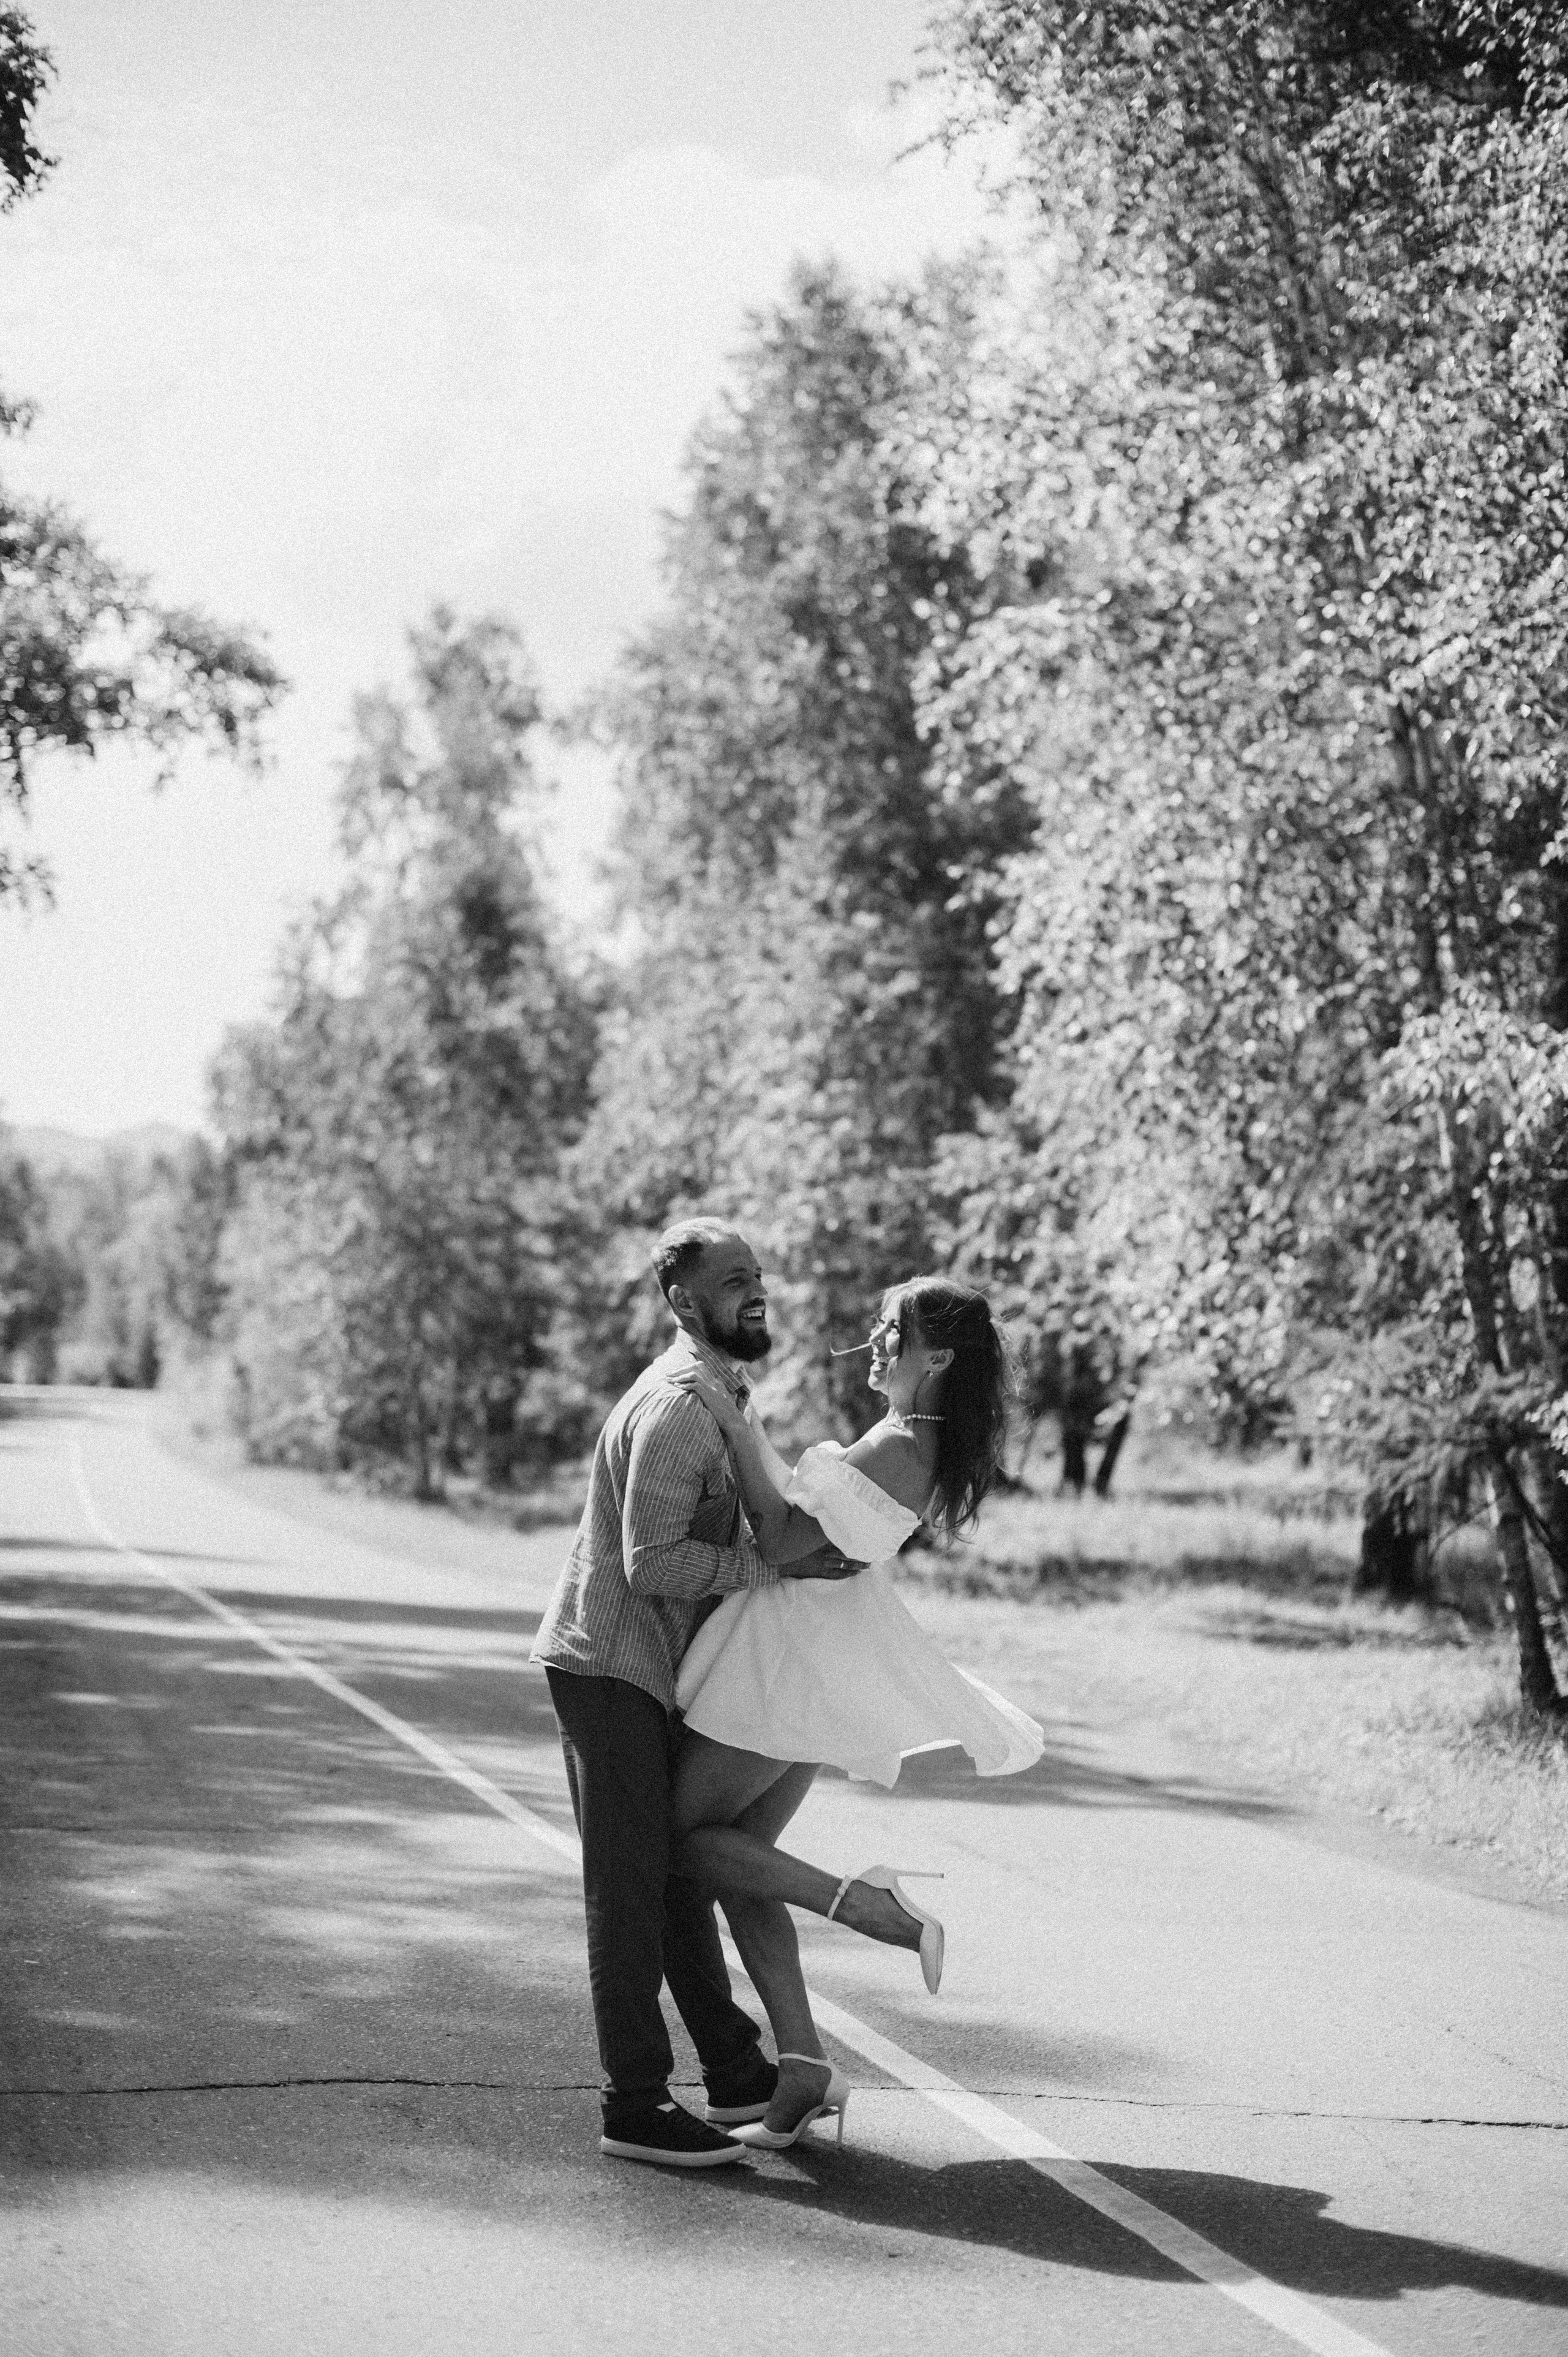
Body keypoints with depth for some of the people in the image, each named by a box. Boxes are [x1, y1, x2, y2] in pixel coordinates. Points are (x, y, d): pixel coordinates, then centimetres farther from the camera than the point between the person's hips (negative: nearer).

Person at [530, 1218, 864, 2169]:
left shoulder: (717, 1395, 14)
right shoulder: (677, 1407, -20)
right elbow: (651, 1563, -26)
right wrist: (775, 1563, -24)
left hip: (650, 1668, 10)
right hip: (610, 1664, -10)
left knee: (681, 1871, 15)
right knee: (630, 1885, -5)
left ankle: (737, 2072, 24)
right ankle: (638, 2107, 0)